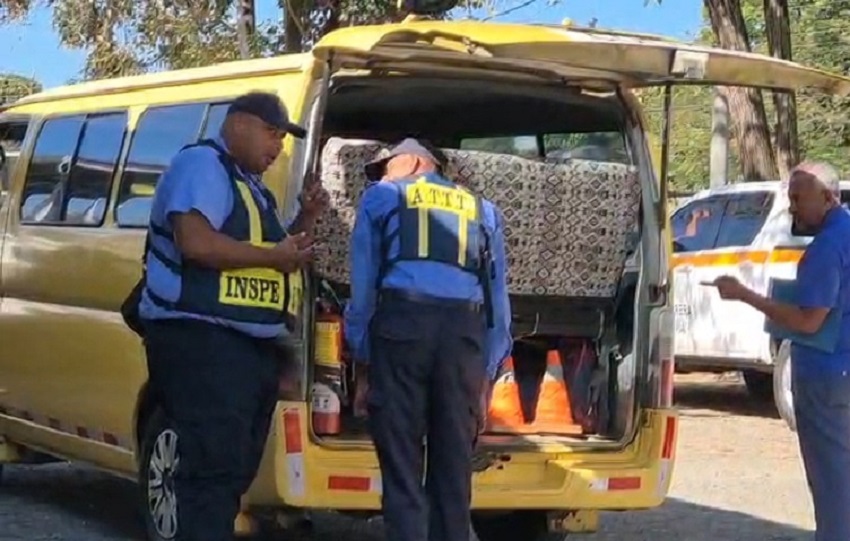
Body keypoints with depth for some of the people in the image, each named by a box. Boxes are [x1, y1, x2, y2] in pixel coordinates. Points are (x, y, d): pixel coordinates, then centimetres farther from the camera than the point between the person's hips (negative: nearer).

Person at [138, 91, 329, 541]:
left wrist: (306, 219, 12)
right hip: (203, 341, -10)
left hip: (249, 344, 10)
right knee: (213, 468, -13)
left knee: (235, 468, 14)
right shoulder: (202, 164, -7)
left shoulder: (250, 185, 22)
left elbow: (281, 256, 29)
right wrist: (275, 256, -14)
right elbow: (195, 244, -22)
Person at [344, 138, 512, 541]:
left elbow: (362, 288, 12)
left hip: (401, 322, -2)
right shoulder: (484, 211, 25)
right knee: (453, 469, 9)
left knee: (401, 469, 0)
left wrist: (362, 368, 15)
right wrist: (485, 381, 21)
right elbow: (498, 300, 20)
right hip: (464, 331, 3)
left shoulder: (380, 198, 17)